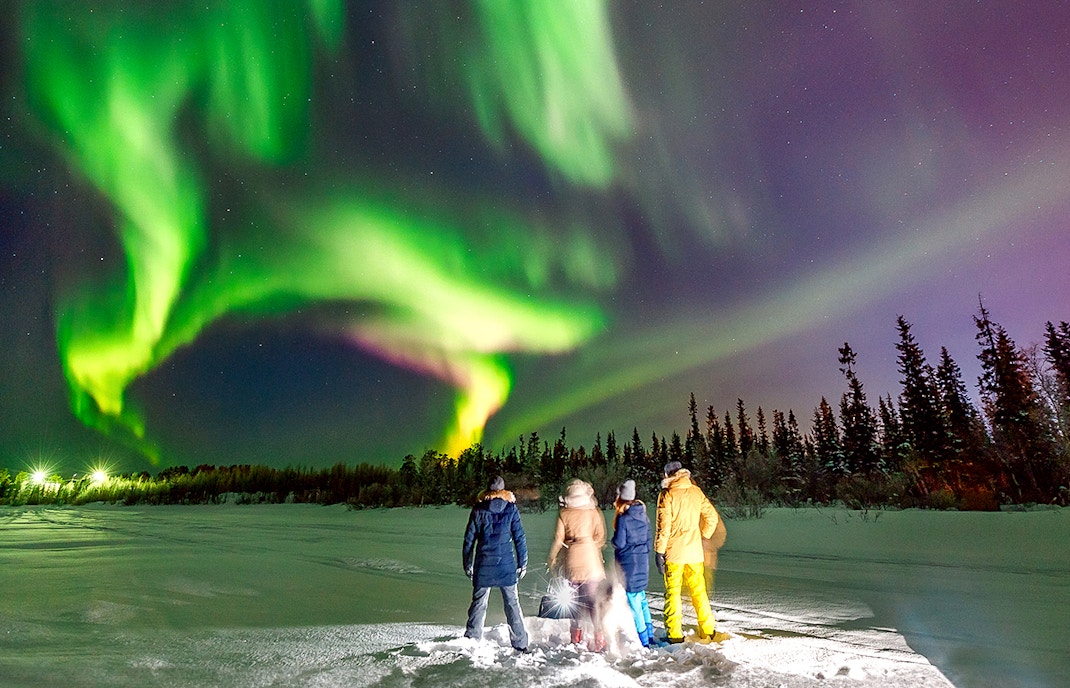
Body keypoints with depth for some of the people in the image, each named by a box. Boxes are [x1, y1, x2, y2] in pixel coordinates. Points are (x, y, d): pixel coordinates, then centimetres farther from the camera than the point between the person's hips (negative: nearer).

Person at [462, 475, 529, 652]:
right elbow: (519, 538, -2)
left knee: (479, 602, 12)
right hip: (506, 565, -1)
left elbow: (469, 539, 4)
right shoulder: (511, 508, -2)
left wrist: (467, 565, 14)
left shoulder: (478, 509, 1)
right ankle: (520, 644, 13)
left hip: (483, 565, 1)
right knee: (512, 603, 9)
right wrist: (523, 564, 6)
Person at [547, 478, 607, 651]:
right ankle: (598, 636, -8)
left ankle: (576, 633, 24)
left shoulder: (564, 513, 0)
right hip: (590, 557, -1)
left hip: (572, 559, 1)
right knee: (593, 599, 1)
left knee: (576, 597, 16)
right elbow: (600, 538, -3)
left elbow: (558, 538, 1)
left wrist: (552, 559, 11)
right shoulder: (595, 512, 0)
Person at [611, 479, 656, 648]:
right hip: (643, 562, 7)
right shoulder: (643, 516, 3)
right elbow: (649, 538, 9)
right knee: (641, 598, 19)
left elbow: (619, 543, -17)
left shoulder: (623, 519, -19)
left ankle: (644, 641, 10)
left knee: (633, 601, 3)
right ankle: (650, 635, 26)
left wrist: (614, 540, 4)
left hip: (629, 564, -7)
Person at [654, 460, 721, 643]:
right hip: (694, 551, 4)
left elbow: (663, 525, -13)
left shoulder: (667, 494, -10)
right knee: (699, 590, 16)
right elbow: (712, 516, 7)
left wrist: (659, 552, -8)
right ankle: (707, 631, 22)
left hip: (674, 552, -4)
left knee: (673, 592, 5)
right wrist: (703, 536, 18)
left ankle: (675, 634, 8)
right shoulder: (696, 492, 3)